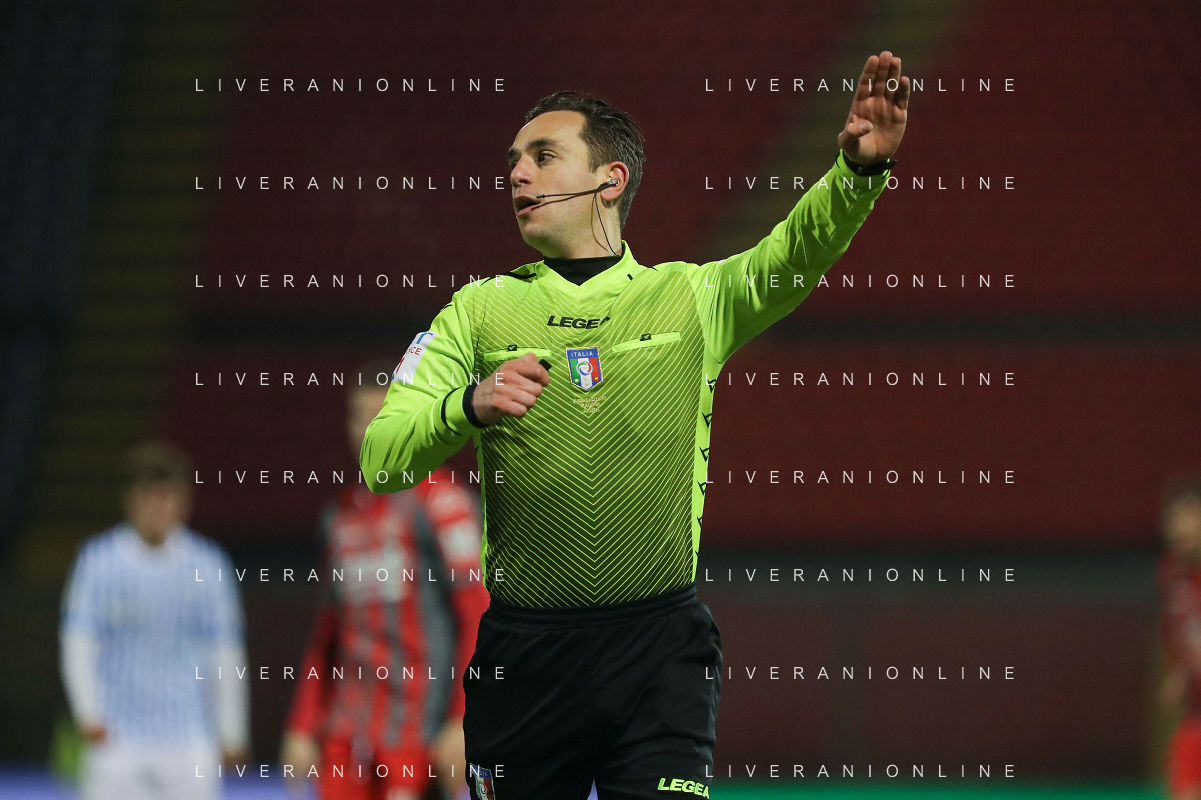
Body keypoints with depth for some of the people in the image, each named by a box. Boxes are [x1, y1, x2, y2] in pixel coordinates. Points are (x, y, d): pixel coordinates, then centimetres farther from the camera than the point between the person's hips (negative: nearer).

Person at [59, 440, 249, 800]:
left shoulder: (208, 565, 3)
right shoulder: (98, 560, -1)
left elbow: (226, 650, 9)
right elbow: (78, 640, -3)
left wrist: (232, 733, 11)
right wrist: (87, 712, -17)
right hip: (116, 739, -1)